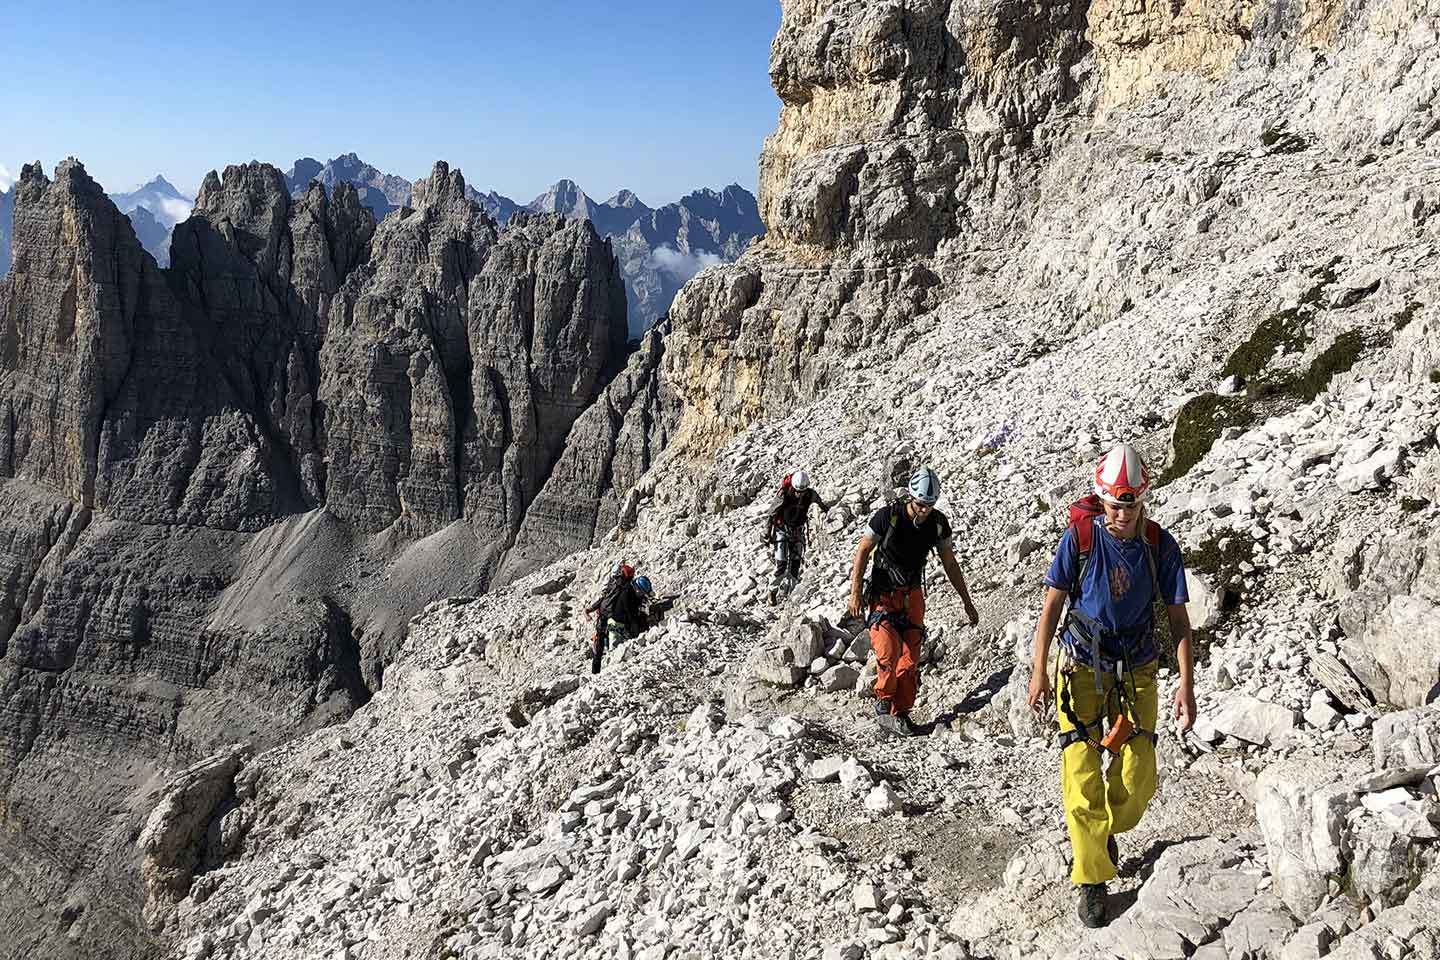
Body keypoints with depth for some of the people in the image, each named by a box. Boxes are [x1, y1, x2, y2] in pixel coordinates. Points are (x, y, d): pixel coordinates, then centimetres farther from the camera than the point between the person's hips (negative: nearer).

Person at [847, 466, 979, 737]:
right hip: (883, 593, -4)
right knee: (889, 651, -20)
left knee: (910, 658, 0)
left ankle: (900, 713, 12)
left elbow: (950, 564, 7)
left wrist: (967, 601, 8)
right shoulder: (888, 516, -17)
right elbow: (863, 551, -8)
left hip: (912, 593, 4)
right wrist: (856, 592, -12)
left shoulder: (938, 523, -4)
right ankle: (883, 705, -1)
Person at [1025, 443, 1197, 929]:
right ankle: (1092, 881, 8)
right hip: (1082, 667, -2)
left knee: (1138, 782, 1)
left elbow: (1178, 618, -2)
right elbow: (1051, 605, -6)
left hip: (1136, 670, 2)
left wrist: (1186, 685, -8)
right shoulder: (1080, 538, -13)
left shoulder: (1160, 545, -8)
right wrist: (1039, 672, -8)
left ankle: (1106, 829, 34)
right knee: (1081, 776, -7)